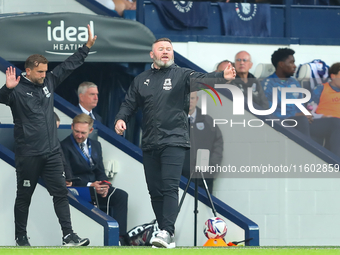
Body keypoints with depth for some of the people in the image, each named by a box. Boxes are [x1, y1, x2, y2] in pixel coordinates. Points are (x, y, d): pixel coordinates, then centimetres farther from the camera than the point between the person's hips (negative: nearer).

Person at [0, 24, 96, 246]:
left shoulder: (49, 82, 8)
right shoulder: (18, 90, -11)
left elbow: (69, 65, 15)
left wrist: (88, 46, 14)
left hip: (52, 151, 6)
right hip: (28, 155, -6)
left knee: (61, 192, 1)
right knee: (24, 197, 6)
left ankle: (68, 236, 1)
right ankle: (21, 238, 16)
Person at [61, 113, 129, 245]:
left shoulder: (95, 145, 18)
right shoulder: (65, 146, -2)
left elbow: (100, 172, 16)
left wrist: (104, 186, -8)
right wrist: (89, 185, -20)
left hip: (96, 186, 6)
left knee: (121, 195, -21)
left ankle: (120, 237, -30)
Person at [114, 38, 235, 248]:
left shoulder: (181, 75, 3)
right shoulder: (141, 80, 16)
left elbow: (202, 79, -14)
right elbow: (130, 104, 19)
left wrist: (222, 76, -34)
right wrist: (121, 118, -2)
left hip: (174, 141, -5)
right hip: (149, 144, 5)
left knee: (170, 187, -16)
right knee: (155, 191, 5)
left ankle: (167, 232, -23)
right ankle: (169, 237, 12)